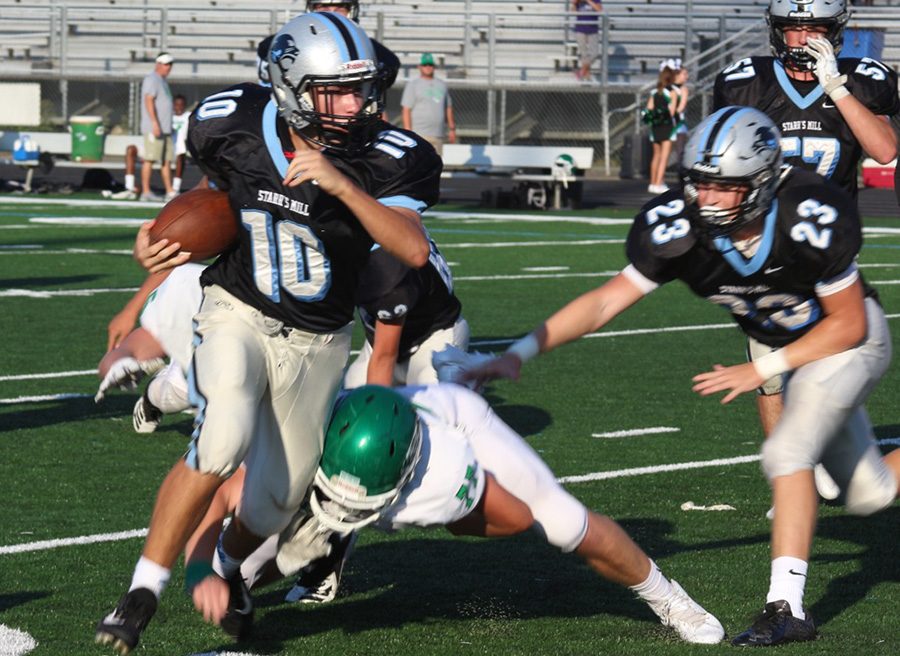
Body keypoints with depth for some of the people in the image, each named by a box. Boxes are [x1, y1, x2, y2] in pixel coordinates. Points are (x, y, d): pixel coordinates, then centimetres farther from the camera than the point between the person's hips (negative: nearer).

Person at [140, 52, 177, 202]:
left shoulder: (162, 81, 21)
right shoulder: (152, 79, -9)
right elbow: (149, 101, -19)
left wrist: (168, 128, 22)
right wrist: (155, 123, -27)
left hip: (165, 128, 10)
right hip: (153, 128, -10)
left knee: (166, 160, 7)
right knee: (149, 159, -9)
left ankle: (170, 192, 7)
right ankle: (146, 192, -8)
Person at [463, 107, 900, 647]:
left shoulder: (811, 219, -37)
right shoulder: (681, 227, -26)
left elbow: (848, 324, -24)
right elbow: (607, 301, -24)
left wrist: (763, 370, -26)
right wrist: (521, 352, -34)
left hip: (852, 337, -6)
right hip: (795, 349, 6)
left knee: (788, 453, -26)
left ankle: (787, 606, -24)